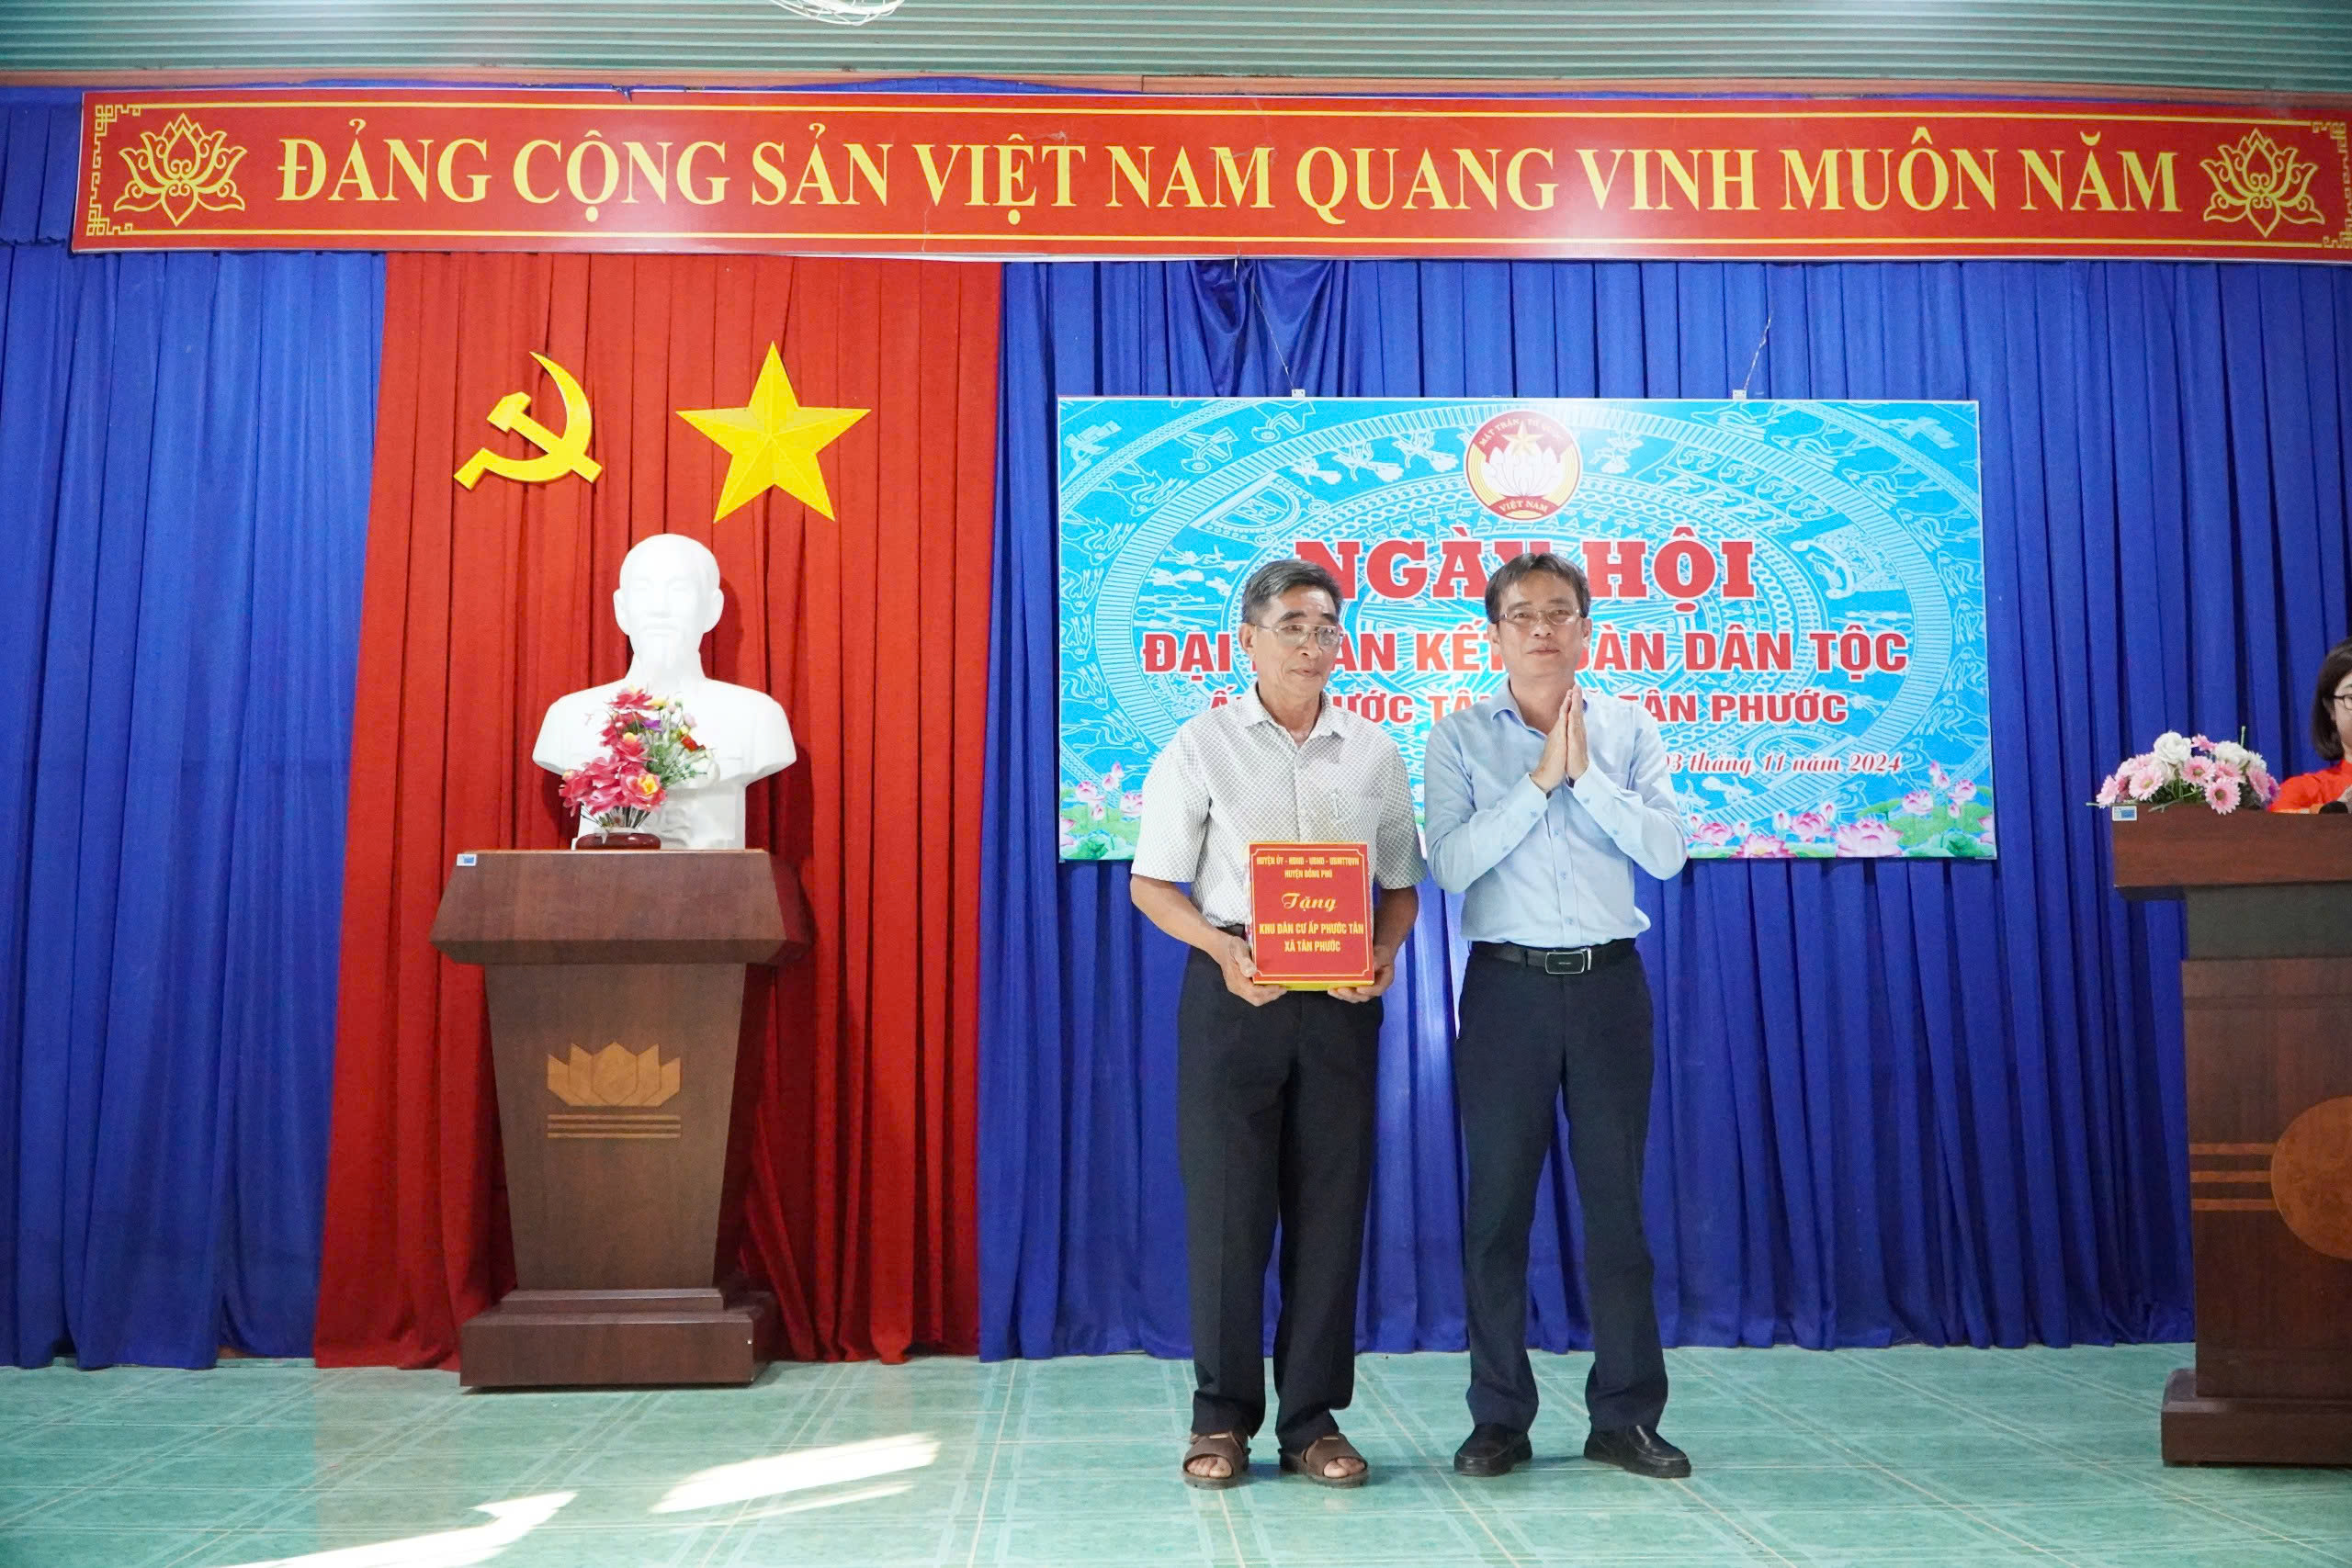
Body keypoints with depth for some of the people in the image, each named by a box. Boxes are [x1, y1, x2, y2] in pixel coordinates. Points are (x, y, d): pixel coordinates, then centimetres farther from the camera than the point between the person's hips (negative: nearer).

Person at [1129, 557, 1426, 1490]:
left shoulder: (1374, 751, 9)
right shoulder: (1202, 746, 1)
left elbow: (1401, 884, 13)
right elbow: (1150, 882, 0)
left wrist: (1386, 949, -7)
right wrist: (1222, 947, -17)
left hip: (1341, 998, 3)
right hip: (1232, 990, -2)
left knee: (1330, 1208, 5)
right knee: (1226, 1205, 1)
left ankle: (1314, 1420, 17)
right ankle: (1222, 1419, 15)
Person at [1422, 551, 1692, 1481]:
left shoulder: (1631, 730, 7)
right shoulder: (1460, 736, 3)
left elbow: (1666, 853, -4)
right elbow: (1451, 863, -9)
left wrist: (1585, 773, -11)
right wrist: (1541, 779, -12)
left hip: (1609, 981, 1)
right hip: (1507, 983, -1)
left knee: (1616, 1195, 4)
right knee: (1498, 1201, 2)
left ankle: (1626, 1414, 15)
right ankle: (1500, 1419, 13)